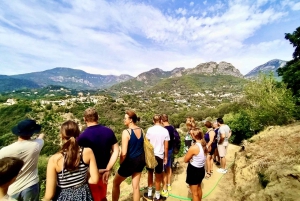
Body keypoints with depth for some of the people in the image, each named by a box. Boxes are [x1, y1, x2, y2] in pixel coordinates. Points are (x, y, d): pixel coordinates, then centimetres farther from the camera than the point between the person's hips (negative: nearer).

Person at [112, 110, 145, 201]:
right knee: (136, 185, 20)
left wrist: (121, 163, -5)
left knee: (116, 183, 20)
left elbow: (124, 153, -23)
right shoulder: (141, 130, -1)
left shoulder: (126, 132, -22)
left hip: (130, 161, -6)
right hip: (140, 160, 6)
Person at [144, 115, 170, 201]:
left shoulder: (150, 129, -9)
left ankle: (149, 193, 32)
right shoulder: (165, 131, -8)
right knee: (158, 176, 15)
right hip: (160, 155, 0)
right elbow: (166, 146, -4)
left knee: (150, 173, 22)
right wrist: (166, 157, 8)